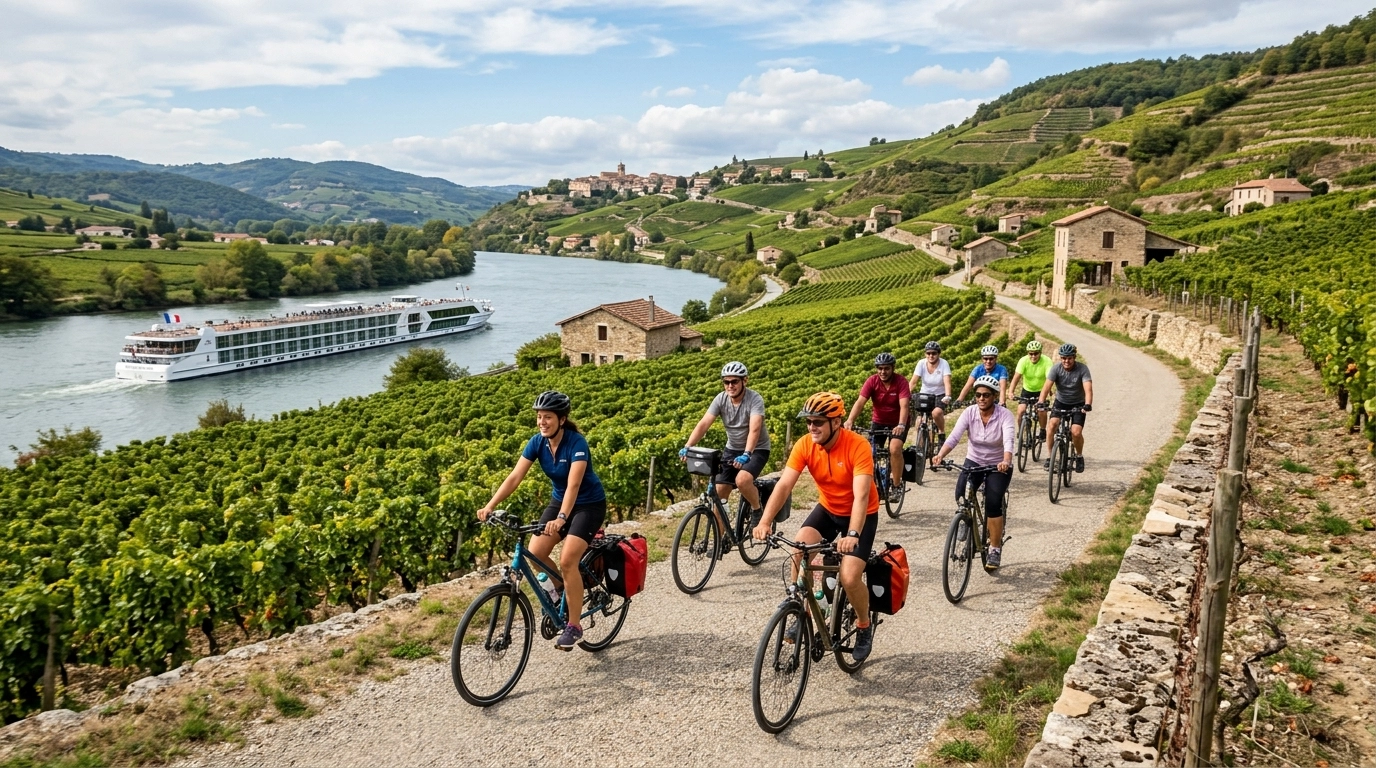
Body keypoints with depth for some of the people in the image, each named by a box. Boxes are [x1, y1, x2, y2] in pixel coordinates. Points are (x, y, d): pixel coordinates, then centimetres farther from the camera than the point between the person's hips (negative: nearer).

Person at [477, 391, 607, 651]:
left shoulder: (577, 443, -27)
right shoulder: (537, 442, -11)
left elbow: (574, 484, -39)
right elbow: (515, 477, -17)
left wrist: (561, 518, -53)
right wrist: (489, 506, -29)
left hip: (589, 505, -6)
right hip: (559, 500, 6)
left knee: (567, 560, -21)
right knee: (535, 553, -11)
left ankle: (574, 625, -7)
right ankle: (561, 589, 19)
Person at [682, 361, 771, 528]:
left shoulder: (755, 399, -23)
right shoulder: (721, 399, -11)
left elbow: (754, 429, -36)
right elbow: (703, 424, -19)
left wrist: (746, 454, -51)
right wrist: (687, 447, -33)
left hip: (757, 449, -5)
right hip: (732, 449, 5)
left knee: (742, 480, -32)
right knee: (717, 494, 0)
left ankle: (757, 510, -2)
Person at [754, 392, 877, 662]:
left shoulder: (858, 446, -29)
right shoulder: (804, 445, -17)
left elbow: (861, 496, -36)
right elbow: (784, 485, -24)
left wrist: (852, 535, -50)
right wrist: (765, 521, -38)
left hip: (861, 515, -4)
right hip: (827, 509, 4)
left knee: (849, 578, -17)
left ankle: (864, 627, 13)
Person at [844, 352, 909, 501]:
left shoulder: (901, 382, -21)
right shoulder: (872, 381, -15)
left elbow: (904, 406, -32)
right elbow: (860, 402, -26)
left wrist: (901, 425, -50)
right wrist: (850, 420, -42)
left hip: (898, 423, -3)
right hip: (878, 422, 3)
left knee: (895, 449, -26)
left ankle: (897, 486, -12)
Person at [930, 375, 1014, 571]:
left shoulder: (1005, 415, -18)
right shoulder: (969, 413, -12)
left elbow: (1009, 441, -33)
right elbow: (954, 437, -23)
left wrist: (1006, 461, -54)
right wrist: (940, 456, -41)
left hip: (999, 466, -2)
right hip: (974, 461, 3)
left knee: (993, 503, -22)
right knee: (961, 495, -23)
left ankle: (996, 549, -4)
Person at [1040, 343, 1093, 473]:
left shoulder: (1082, 369, -18)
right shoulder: (1056, 369, -15)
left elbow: (1088, 389, -29)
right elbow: (1047, 386, -24)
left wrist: (1088, 405, -47)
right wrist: (1040, 402, -41)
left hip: (1078, 404, -2)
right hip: (1061, 402, 2)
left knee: (1076, 432, -19)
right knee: (1052, 424, -23)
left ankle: (1079, 456, 11)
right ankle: (1049, 456, -9)